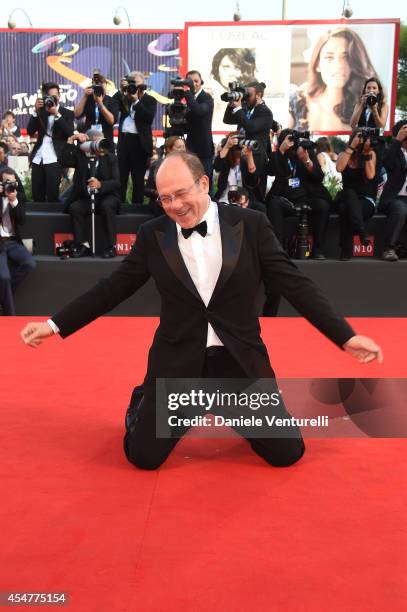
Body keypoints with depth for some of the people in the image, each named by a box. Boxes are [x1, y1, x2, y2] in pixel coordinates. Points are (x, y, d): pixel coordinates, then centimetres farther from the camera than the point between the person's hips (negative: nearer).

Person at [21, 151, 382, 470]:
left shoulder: (251, 225, -5)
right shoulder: (152, 235, -1)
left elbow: (294, 283, -4)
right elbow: (112, 288, 6)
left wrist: (346, 336, -8)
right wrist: (55, 324, 4)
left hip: (239, 358, 0)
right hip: (177, 361, 0)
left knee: (288, 452, 0)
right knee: (144, 456, -3)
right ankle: (143, 406, 32)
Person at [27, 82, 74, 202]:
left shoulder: (67, 113, 6)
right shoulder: (41, 111, 16)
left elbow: (69, 133, -9)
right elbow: (30, 131, 5)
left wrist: (56, 114, -14)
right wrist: (36, 111, -4)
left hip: (54, 159, -4)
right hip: (37, 159, 4)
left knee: (52, 196, -7)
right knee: (36, 197, 4)